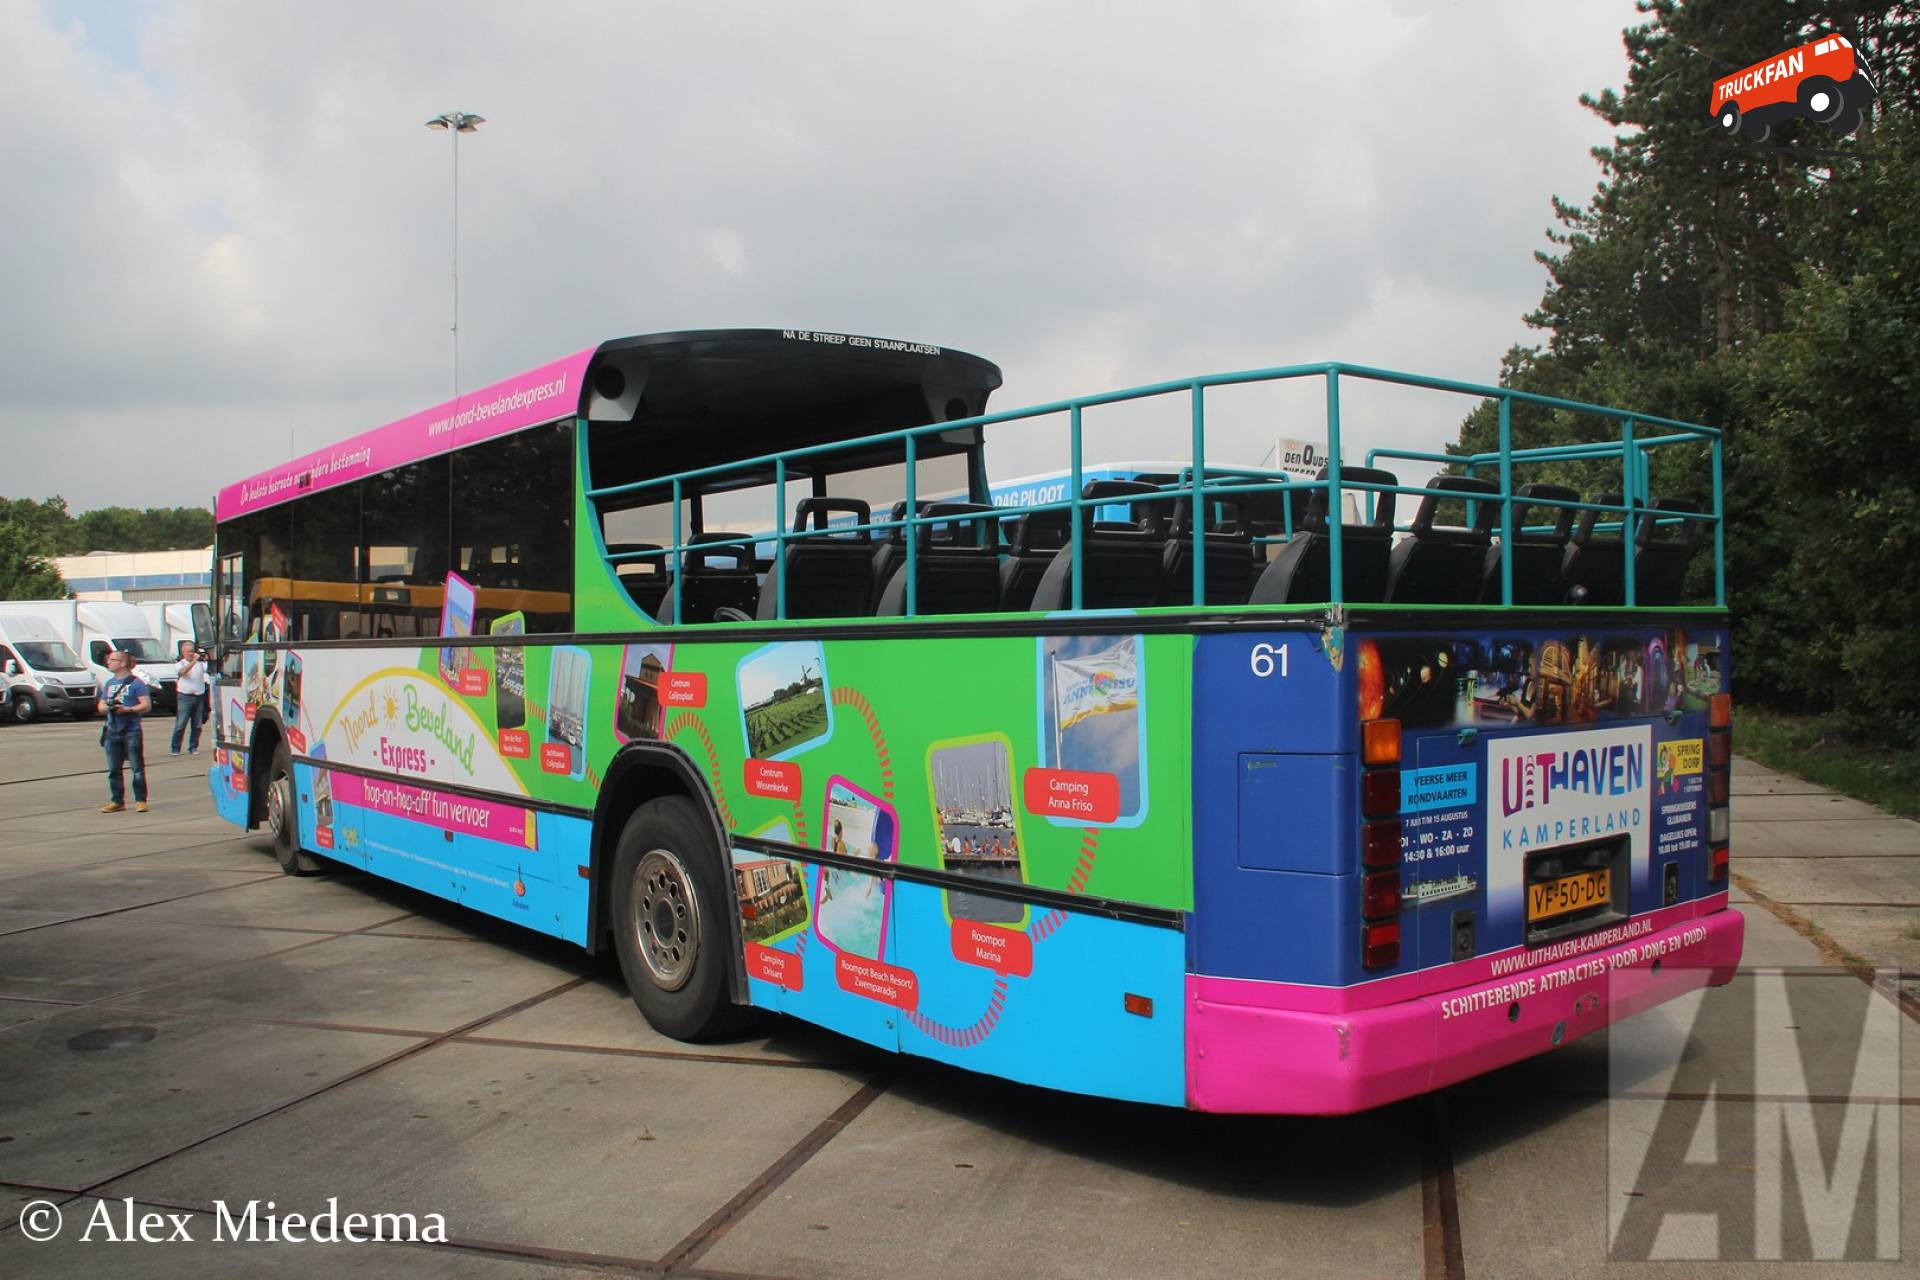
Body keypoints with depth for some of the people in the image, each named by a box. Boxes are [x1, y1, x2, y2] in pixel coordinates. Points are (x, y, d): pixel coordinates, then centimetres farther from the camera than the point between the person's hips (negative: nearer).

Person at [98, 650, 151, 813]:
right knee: (113, 769, 8)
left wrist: (128, 709, -22)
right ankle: (117, 801, 16)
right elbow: (101, 705, 19)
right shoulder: (109, 683, 16)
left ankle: (140, 800, 2)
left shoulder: (136, 682, -5)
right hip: (112, 732, 7)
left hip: (131, 732, -7)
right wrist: (107, 707, -4)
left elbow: (147, 705, -11)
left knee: (137, 768, -3)